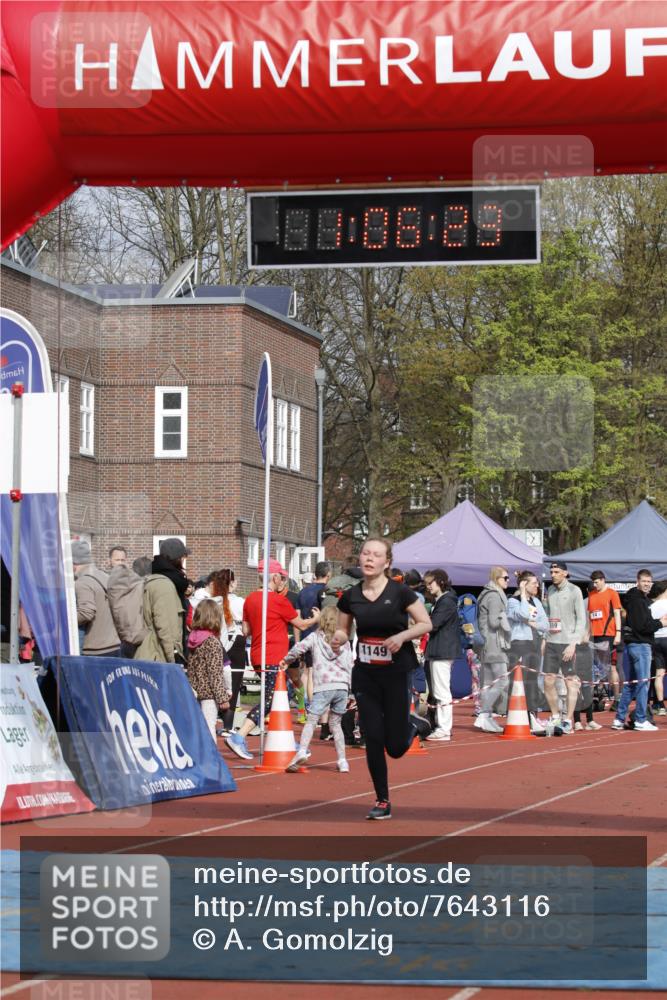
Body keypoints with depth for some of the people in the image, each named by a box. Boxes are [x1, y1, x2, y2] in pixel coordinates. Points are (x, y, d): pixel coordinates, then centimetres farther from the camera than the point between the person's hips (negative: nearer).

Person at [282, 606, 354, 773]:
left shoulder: (315, 637, 8)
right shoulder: (345, 642, 16)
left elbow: (298, 648, -5)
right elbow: (350, 666, 15)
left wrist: (286, 661, 15)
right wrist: (351, 693, 18)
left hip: (323, 686, -3)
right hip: (342, 686, 3)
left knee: (311, 721, -5)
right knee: (335, 723, 15)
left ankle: (302, 751, -26)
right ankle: (342, 761, 12)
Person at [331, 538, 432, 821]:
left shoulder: (400, 592, -10)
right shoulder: (351, 596, -1)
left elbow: (426, 623, -5)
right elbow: (343, 630, 11)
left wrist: (402, 636, -21)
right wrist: (338, 639, -12)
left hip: (396, 673, -3)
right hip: (365, 675, 3)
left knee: (395, 747, -1)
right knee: (373, 740, -1)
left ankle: (413, 725, 34)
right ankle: (382, 802, 12)